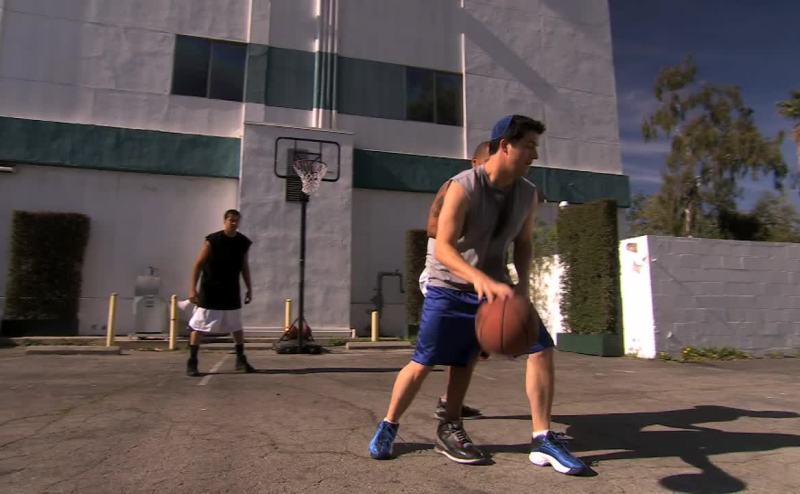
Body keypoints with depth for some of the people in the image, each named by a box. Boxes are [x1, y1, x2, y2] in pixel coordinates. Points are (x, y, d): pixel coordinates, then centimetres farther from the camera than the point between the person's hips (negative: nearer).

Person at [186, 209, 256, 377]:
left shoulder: (243, 243, 0)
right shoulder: (212, 241, -14)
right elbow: (198, 264, -12)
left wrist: (249, 288, 11)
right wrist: (192, 289, -18)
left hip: (232, 292, 4)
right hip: (209, 292, -4)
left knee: (237, 327, 10)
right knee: (198, 326, 0)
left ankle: (241, 360, 22)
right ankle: (192, 362, 10)